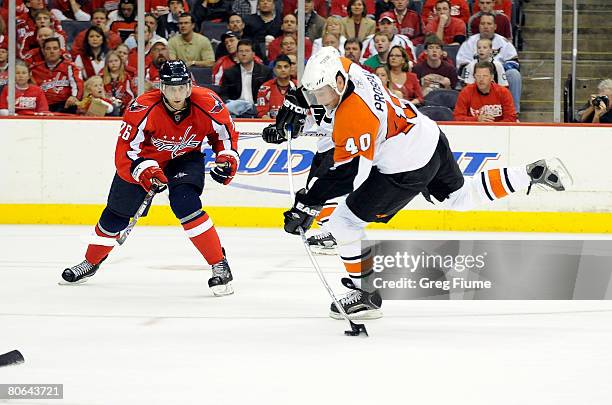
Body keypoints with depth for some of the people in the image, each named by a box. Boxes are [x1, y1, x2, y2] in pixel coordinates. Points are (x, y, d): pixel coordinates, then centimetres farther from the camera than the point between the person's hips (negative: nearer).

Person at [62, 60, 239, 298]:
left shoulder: (207, 104, -27)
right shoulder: (143, 109, -34)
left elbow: (225, 133, -5)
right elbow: (125, 151, -30)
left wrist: (227, 159, -18)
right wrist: (147, 173, -44)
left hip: (185, 159, -1)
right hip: (145, 159, 1)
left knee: (184, 203, -29)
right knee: (116, 213, 9)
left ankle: (220, 266, -23)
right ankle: (91, 262, 37)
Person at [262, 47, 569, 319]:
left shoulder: (353, 117, -31)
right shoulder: (342, 68, -8)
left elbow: (349, 175, -31)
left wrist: (309, 204, -31)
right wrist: (295, 105, 11)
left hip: (408, 170, -10)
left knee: (344, 223, -4)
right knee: (460, 196, 31)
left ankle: (365, 295, 8)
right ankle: (533, 174, 29)